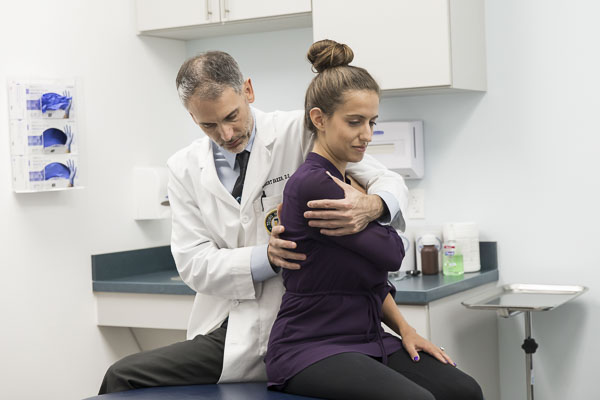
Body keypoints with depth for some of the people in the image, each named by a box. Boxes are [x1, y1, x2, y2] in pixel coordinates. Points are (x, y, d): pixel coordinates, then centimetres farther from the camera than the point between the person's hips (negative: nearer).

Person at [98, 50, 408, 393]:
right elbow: (193, 265, -1)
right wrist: (267, 257, -19)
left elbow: (390, 183, -5)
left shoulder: (300, 133, -5)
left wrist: (370, 207, -31)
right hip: (225, 329, 5)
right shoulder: (185, 168, 7)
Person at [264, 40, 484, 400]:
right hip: (310, 347, -8)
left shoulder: (350, 182, 12)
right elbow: (391, 252, -14)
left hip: (366, 339, 8)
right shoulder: (312, 184, -17)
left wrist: (405, 330, 9)